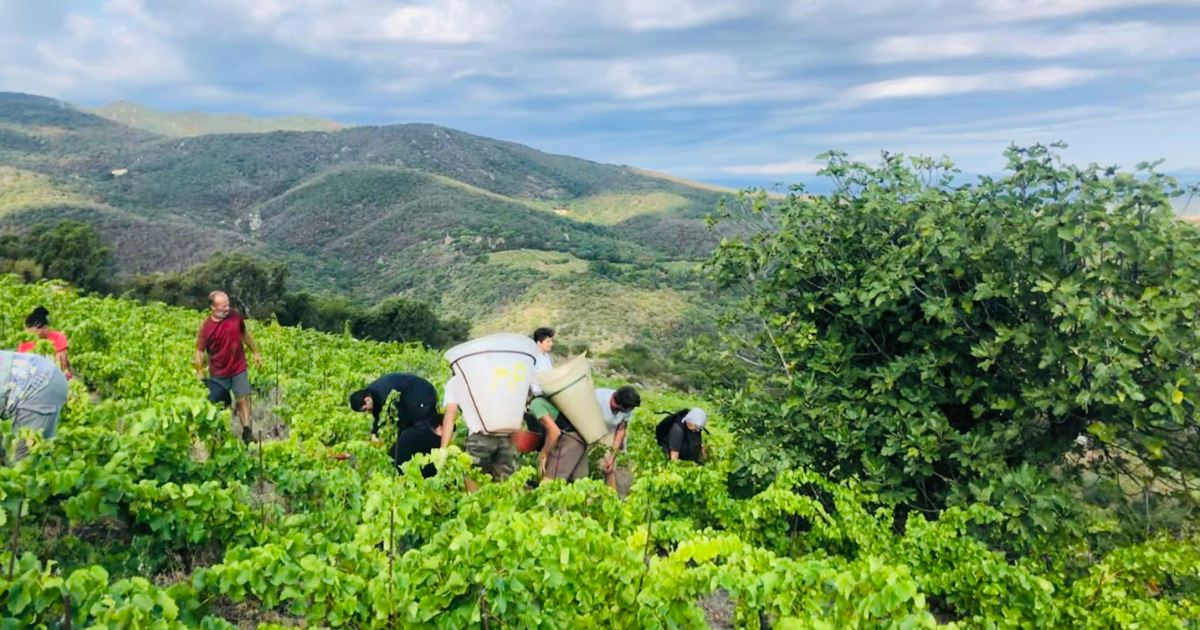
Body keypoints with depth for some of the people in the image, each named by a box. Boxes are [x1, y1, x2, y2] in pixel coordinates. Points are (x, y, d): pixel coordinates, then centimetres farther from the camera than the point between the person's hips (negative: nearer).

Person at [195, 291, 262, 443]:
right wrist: (200, 374, -8)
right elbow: (200, 351, -9)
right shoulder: (206, 326, -18)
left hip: (239, 368, 1)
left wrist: (255, 352, 14)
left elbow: (245, 334, 8)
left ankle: (247, 432, -1)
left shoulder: (235, 316, -9)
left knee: (243, 398, -7)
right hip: (218, 373, -1)